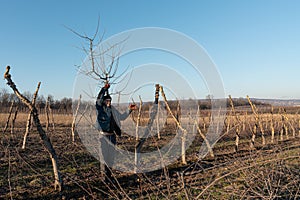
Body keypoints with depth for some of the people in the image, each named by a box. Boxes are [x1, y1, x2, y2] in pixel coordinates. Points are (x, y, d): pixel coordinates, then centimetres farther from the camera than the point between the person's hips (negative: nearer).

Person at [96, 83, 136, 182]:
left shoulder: (113, 110, 10)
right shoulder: (100, 108, -4)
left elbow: (122, 117, 19)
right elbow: (98, 99, -21)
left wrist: (129, 110, 10)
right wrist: (104, 88, -29)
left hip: (112, 136, 5)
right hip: (103, 136, -5)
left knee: (111, 155, 11)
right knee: (104, 155, -2)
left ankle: (108, 173, 25)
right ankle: (105, 174, 9)